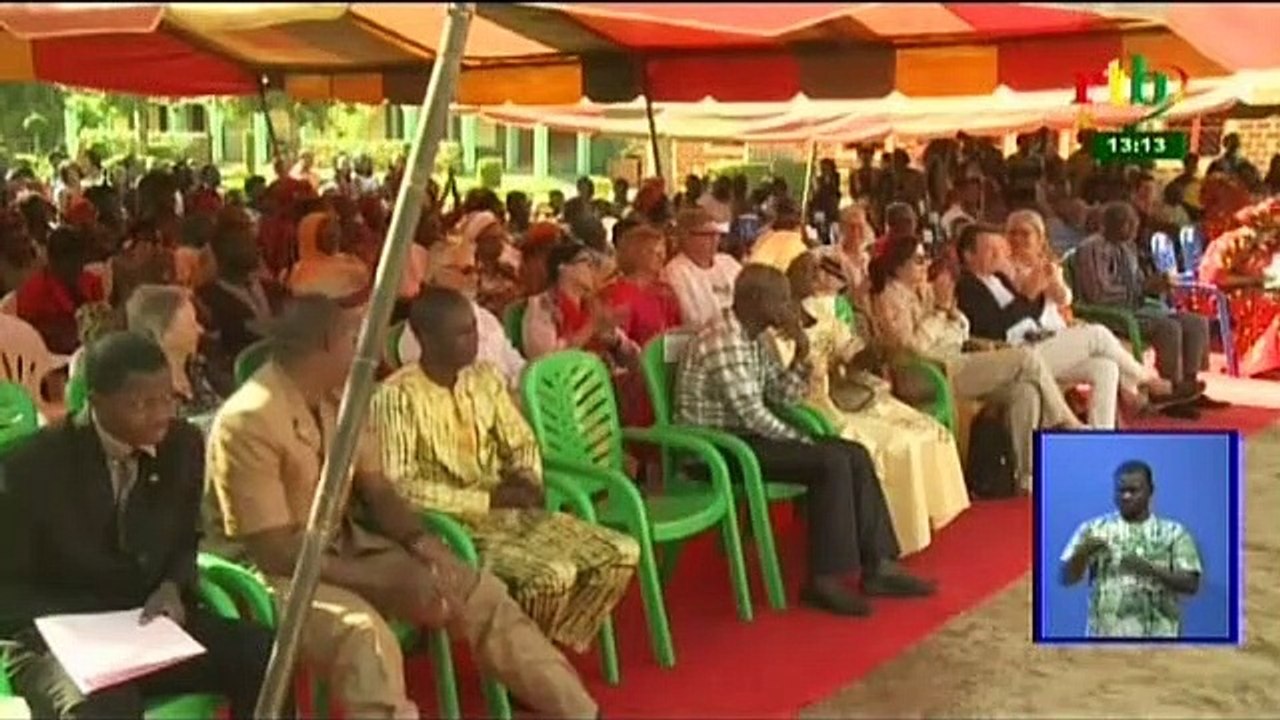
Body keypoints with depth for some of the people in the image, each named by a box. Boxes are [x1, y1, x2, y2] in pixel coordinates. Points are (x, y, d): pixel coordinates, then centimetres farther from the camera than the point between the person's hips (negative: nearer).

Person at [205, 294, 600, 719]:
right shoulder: (248, 421, -23)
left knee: (480, 591, -5)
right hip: (274, 569, -7)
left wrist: (422, 544, -13)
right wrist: (389, 582, -25)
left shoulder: (342, 397, 1)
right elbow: (275, 550, -24)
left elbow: (377, 491, 8)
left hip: (345, 544, 8)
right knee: (364, 633, -37)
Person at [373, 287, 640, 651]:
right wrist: (487, 498, -21)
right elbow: (398, 488, -21)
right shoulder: (396, 396, -15)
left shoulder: (486, 378, 6)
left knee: (622, 553, -8)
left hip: (508, 511, 7)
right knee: (552, 575, -31)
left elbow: (521, 443, 16)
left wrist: (527, 478, -8)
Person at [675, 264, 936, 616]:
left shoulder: (754, 339, 11)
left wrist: (802, 353, -3)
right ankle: (824, 579, -16)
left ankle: (877, 565, 2)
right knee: (831, 462, -22)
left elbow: (782, 396, 12)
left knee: (856, 454, 0)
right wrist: (803, 442, -10)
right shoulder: (724, 342, -20)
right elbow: (753, 415, -22)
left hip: (743, 435, 10)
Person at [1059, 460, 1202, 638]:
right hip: (1105, 640, 0)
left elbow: (1191, 584, -2)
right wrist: (1083, 553, -19)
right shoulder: (1093, 529, 6)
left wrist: (1152, 570, -18)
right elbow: (1067, 577, 1)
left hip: (1157, 642, 0)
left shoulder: (1173, 533, 6)